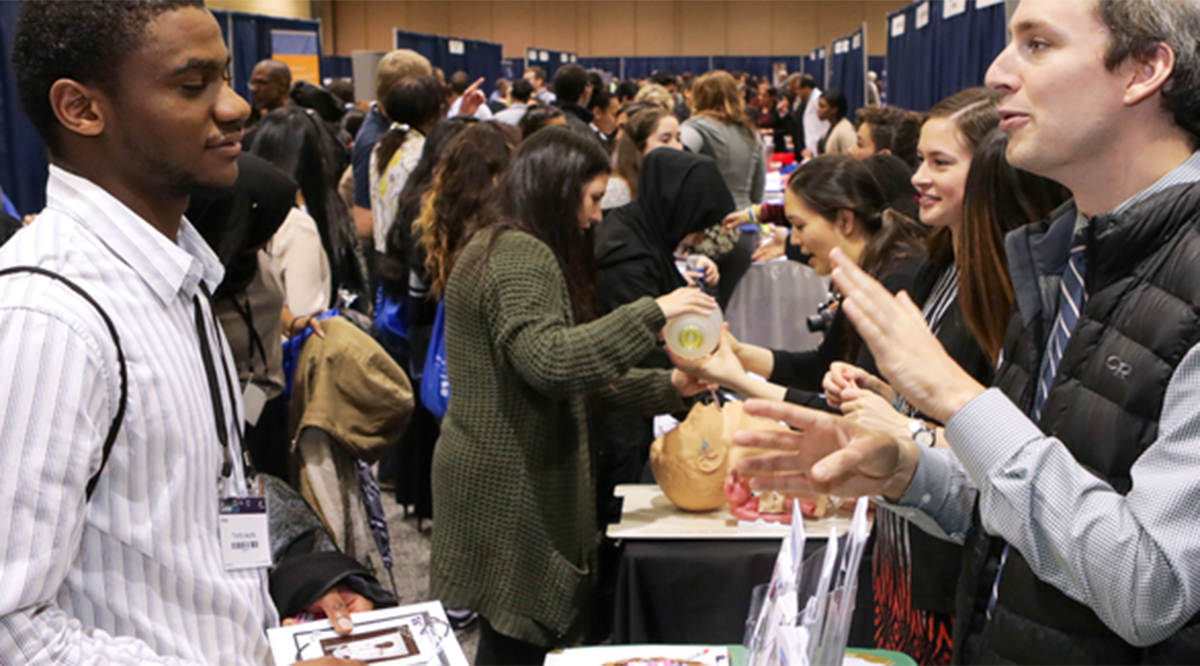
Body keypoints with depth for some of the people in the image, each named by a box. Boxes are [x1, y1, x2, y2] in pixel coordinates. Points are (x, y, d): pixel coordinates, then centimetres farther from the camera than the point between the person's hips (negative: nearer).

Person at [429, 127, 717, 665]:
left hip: (510, 480, 10)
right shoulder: (520, 256, -15)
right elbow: (549, 360, -30)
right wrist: (652, 313, -26)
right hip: (510, 488, -10)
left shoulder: (513, 248, 17)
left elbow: (576, 366, 18)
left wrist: (666, 386, 10)